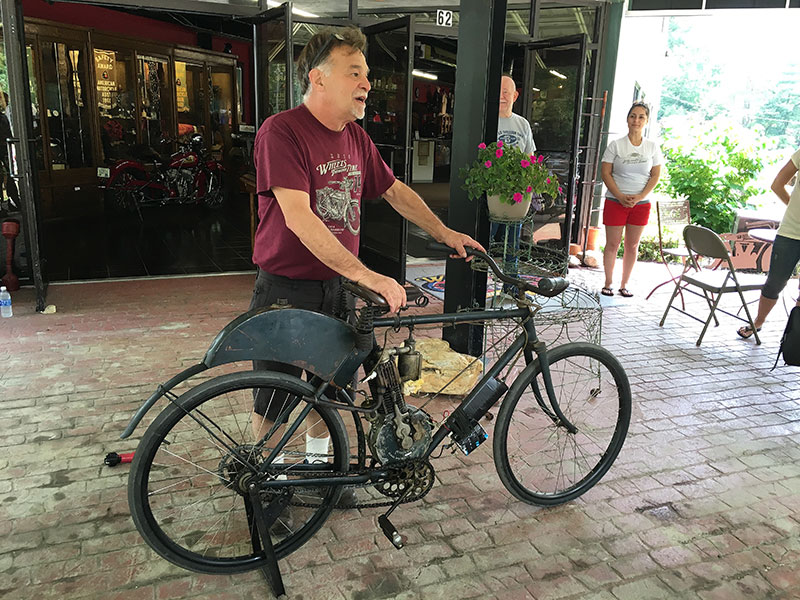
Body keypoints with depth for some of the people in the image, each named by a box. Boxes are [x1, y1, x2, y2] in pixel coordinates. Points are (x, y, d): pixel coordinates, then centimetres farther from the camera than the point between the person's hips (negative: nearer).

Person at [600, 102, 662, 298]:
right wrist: (621, 196, -14)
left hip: (641, 204, 2)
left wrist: (640, 197, -10)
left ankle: (624, 284, 18)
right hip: (615, 202, -2)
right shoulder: (616, 145, -3)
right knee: (612, 244, 1)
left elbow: (656, 175, 5)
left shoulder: (652, 147, 4)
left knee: (632, 245, 7)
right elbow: (605, 173, -5)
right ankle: (608, 283, 13)